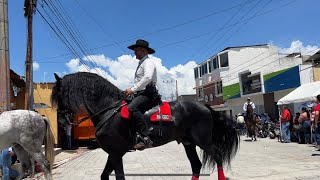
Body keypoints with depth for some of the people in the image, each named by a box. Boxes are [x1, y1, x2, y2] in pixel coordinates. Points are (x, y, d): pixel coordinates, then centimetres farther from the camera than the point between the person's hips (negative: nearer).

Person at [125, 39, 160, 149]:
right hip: (141, 94, 11)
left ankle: (145, 138, -37)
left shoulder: (148, 62, -5)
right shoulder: (141, 64, 26)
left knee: (132, 108, -34)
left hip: (148, 93, -11)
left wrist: (133, 89, -23)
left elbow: (147, 78, -24)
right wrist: (132, 90, 14)